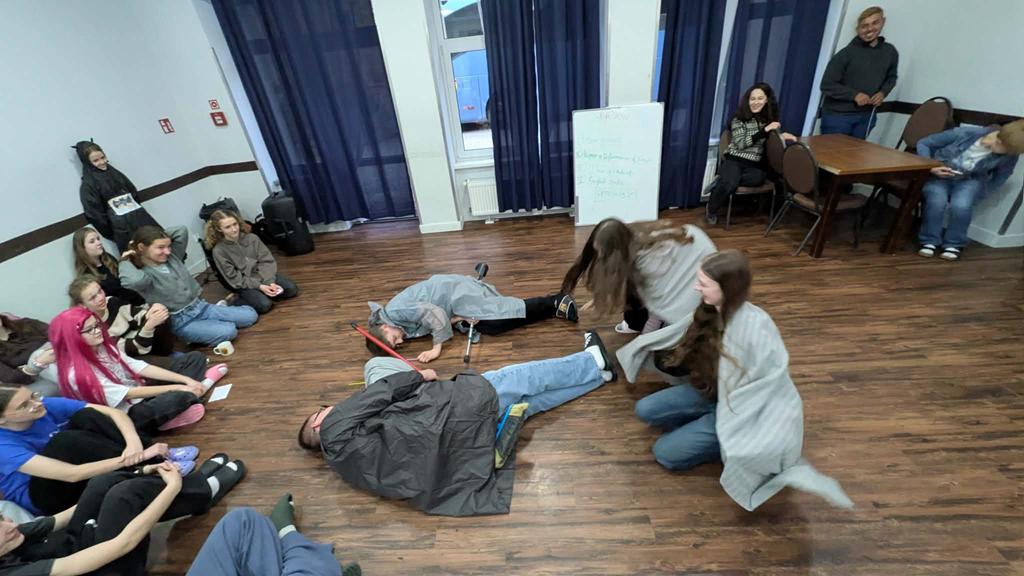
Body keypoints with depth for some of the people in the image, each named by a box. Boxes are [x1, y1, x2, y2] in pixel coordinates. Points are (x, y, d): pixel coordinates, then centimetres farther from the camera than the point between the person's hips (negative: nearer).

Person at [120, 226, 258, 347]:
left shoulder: (172, 257, 2)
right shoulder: (142, 273, -15)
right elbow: (133, 281, -40)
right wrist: (125, 262, -20)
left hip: (200, 306, 6)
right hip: (181, 322, -6)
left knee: (250, 315, -1)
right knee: (227, 332, -27)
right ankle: (197, 336, 1)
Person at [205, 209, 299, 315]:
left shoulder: (252, 238, -4)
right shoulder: (219, 251, -11)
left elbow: (268, 261, -6)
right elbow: (234, 278, -11)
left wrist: (270, 282, -21)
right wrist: (259, 286, -21)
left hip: (264, 276, 3)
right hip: (244, 284, -3)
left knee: (291, 289, -18)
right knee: (264, 305, -26)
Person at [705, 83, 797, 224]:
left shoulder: (770, 118, 12)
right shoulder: (739, 118, -1)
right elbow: (740, 144, -9)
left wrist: (783, 136, 0)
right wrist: (764, 130, -16)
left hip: (755, 165, 4)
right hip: (734, 160, -3)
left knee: (758, 178, -34)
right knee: (730, 183, -35)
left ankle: (721, 181, -15)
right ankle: (712, 210, -9)